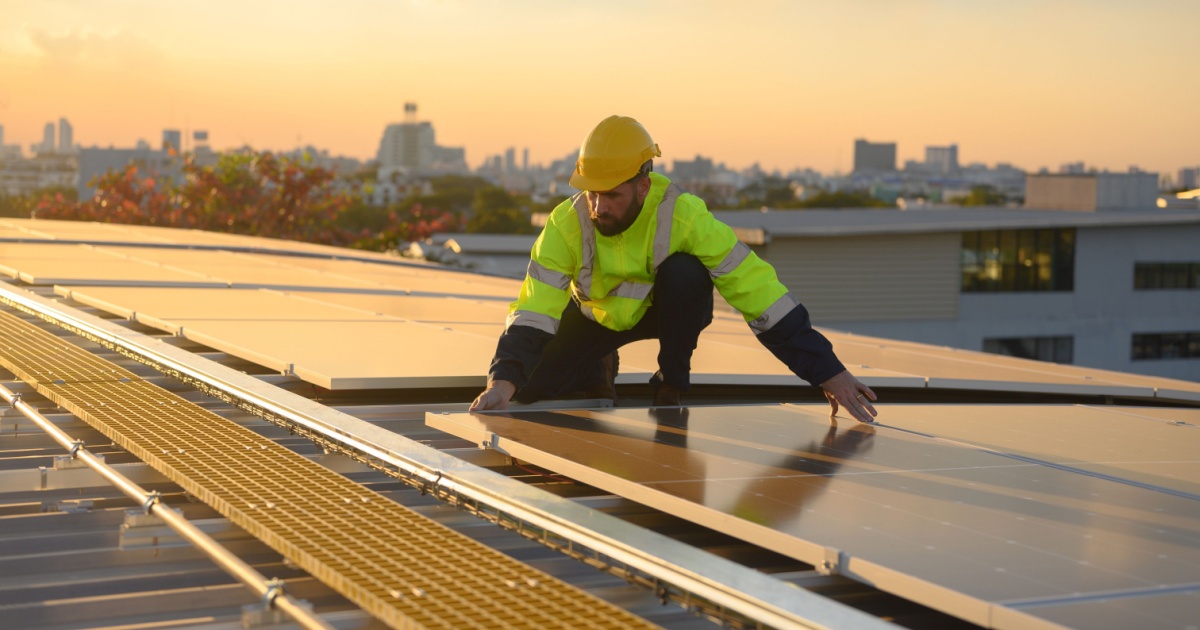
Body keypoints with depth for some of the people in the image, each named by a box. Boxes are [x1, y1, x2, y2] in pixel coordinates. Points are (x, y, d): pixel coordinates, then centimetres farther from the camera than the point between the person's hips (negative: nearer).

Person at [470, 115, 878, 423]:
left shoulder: (683, 216, -34)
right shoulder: (566, 225, -30)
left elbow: (755, 287, -35)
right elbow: (535, 308, -32)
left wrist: (828, 373, -36)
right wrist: (503, 381, -51)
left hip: (665, 309, -2)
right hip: (598, 315, 2)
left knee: (685, 271, -35)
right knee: (529, 386, -17)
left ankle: (672, 385, -11)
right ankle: (599, 370, 17)